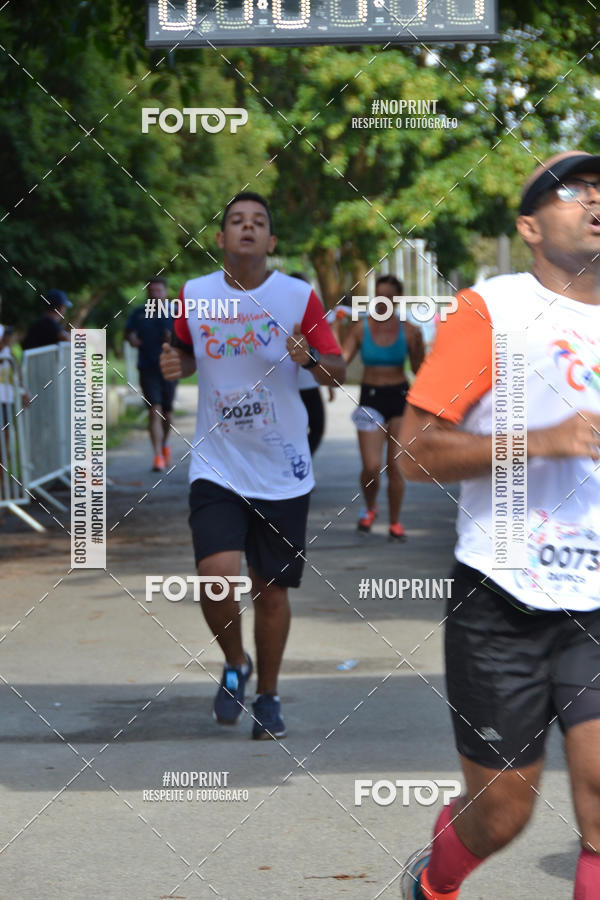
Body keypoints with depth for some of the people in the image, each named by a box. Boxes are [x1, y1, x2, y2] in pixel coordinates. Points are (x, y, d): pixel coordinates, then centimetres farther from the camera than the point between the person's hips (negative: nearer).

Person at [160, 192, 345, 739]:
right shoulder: (194, 296, 2)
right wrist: (174, 365, -3)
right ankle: (234, 665, 12)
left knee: (272, 589, 7)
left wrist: (310, 359, -21)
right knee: (217, 576, -18)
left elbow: (339, 372, 1)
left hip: (282, 472, 0)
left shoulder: (299, 297, -3)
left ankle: (267, 695, 27)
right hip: (217, 466, 0)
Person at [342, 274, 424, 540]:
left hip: (399, 398, 0)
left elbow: (420, 370, 7)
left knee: (395, 466, 0)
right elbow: (341, 359, -9)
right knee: (371, 467, -7)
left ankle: (395, 523, 15)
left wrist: (418, 346, -6)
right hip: (371, 398, 0)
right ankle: (369, 508, 24)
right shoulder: (361, 327, -1)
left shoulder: (408, 331, -1)